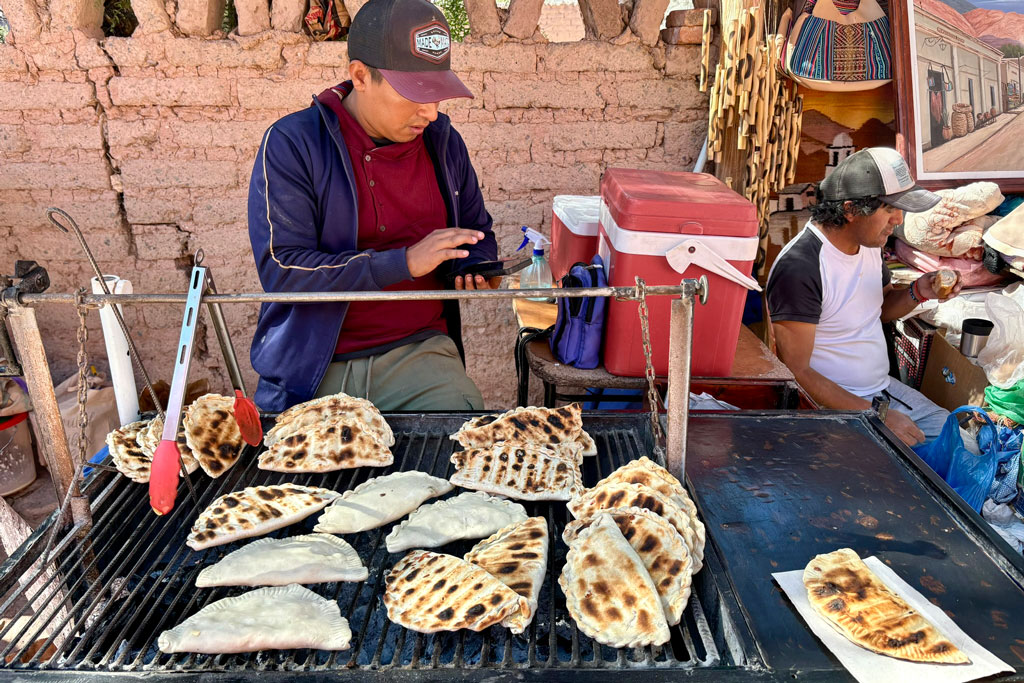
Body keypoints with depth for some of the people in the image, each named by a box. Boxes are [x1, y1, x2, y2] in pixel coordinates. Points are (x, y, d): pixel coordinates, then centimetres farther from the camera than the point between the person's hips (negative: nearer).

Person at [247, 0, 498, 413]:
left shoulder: (443, 141, 7)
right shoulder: (291, 143, -7)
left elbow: (477, 235, 23)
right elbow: (281, 271, -16)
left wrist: (477, 270, -1)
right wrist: (405, 262, -20)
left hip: (418, 351, 2)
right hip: (312, 367, -2)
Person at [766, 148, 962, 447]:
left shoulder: (868, 242, 3)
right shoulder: (799, 268, -26)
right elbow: (796, 373, -25)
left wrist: (918, 293, -2)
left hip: (884, 388, 9)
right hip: (833, 407, -9)